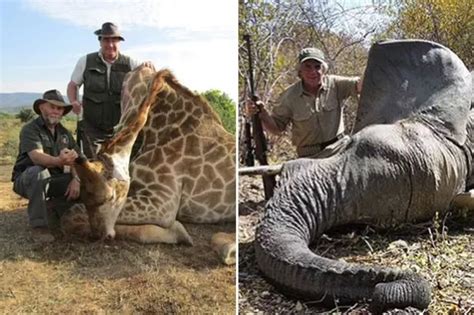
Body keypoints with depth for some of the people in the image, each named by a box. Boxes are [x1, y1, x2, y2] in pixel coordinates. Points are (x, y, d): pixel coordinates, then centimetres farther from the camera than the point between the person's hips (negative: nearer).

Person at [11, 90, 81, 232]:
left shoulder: (64, 133, 7)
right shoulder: (30, 129, -12)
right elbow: (36, 156, -31)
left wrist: (76, 179, -25)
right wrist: (59, 161, -52)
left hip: (55, 180, 5)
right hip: (27, 179, -5)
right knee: (39, 171, -37)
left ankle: (52, 209, 7)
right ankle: (39, 222, -25)